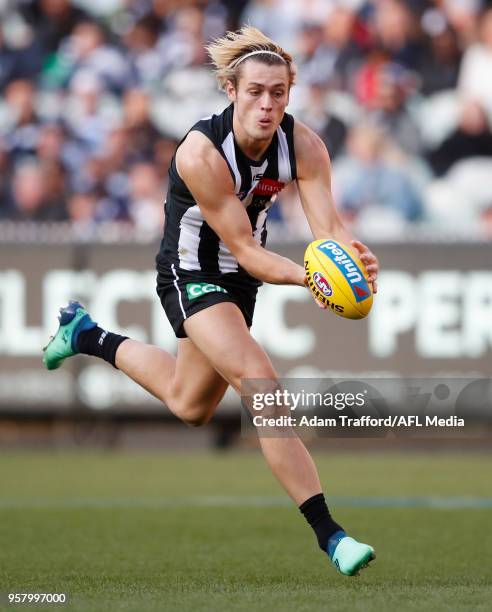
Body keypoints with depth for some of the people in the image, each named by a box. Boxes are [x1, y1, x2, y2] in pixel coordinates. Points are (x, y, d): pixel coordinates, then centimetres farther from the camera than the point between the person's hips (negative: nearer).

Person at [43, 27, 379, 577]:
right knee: (263, 387, -25)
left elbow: (328, 227, -28)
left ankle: (88, 336, 49)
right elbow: (243, 248, -29)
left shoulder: (303, 145, -18)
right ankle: (326, 532, -23)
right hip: (192, 275, -6)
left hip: (240, 281, 6)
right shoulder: (201, 153, -31)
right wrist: (303, 276, -45)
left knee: (189, 406, 26)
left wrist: (353, 258, -51)